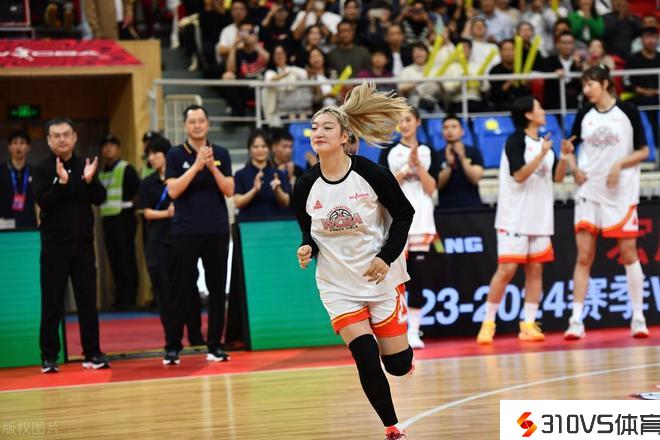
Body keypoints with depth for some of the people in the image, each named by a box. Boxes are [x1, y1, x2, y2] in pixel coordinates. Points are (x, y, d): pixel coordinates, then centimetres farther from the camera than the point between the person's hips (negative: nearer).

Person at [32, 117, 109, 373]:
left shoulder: (85, 166, 7)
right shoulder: (42, 169, -2)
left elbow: (100, 199, 0)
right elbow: (42, 201, -15)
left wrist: (90, 180, -18)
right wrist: (61, 182, -29)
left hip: (83, 243, 3)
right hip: (54, 245, -3)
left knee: (88, 300, 5)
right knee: (52, 303, -2)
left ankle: (93, 353, 11)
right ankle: (49, 357, 2)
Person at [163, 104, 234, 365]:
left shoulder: (220, 154, 8)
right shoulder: (176, 155, 3)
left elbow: (229, 190, 2)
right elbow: (173, 191, -8)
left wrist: (212, 167, -12)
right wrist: (196, 166, -15)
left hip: (217, 230, 2)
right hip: (186, 231, -2)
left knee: (217, 289, 3)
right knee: (179, 290, -2)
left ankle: (215, 345, 9)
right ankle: (172, 346, 1)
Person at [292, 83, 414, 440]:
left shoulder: (371, 174, -14)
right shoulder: (305, 186, -6)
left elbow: (404, 213, -4)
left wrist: (387, 257, -13)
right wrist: (307, 249, -13)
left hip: (380, 276, -1)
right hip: (338, 284, 1)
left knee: (397, 364, 2)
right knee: (366, 361, -12)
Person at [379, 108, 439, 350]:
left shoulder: (428, 152, 10)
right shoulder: (389, 152, 7)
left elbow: (431, 187, 0)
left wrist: (417, 164, -10)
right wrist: (406, 169, -11)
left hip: (421, 219, 1)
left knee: (419, 277, 0)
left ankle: (414, 331, 3)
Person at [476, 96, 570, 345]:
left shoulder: (543, 143, 13)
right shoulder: (516, 141, -8)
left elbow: (557, 177, 13)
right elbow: (519, 175, -18)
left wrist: (564, 156, -2)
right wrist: (541, 155, -23)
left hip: (540, 219, 7)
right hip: (515, 219, -7)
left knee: (535, 270, 2)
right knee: (506, 270, -8)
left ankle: (528, 325, 4)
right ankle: (488, 323, 1)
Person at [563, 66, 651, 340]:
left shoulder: (628, 111, -2)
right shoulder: (584, 116, 7)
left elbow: (643, 152, -2)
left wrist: (619, 164, -17)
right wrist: (574, 168, -1)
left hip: (621, 193, -2)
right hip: (589, 192, 2)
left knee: (629, 255, 1)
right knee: (584, 257, -3)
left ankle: (638, 318, 10)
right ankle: (576, 321, -4)